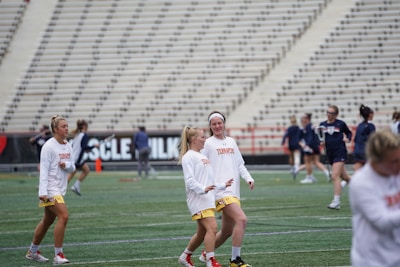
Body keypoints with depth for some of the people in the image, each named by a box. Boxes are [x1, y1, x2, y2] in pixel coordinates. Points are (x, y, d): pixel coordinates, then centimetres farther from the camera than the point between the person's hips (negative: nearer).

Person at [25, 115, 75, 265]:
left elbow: (72, 168, 14)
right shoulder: (49, 146, -12)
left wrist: (67, 165, -11)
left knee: (48, 220, 16)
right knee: (63, 216, -20)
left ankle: (33, 251, 31)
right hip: (50, 189, -8)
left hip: (60, 189, 8)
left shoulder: (68, 146, 10)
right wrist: (42, 192, -22)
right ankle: (58, 255, -16)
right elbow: (43, 170, -16)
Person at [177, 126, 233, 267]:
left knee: (202, 232, 12)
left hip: (208, 200, 9)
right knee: (212, 227, -19)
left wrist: (222, 185, 34)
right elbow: (190, 180, -16)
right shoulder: (188, 157, -7)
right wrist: (202, 189, -29)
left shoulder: (202, 157, 22)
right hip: (198, 200, -9)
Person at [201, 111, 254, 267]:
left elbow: (240, 164, 19)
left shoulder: (231, 142, 17)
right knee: (242, 219, -22)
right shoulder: (209, 144, 0)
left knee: (227, 231, 11)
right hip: (220, 191, -7)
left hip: (233, 191, 7)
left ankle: (206, 254, 33)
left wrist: (248, 178, 4)